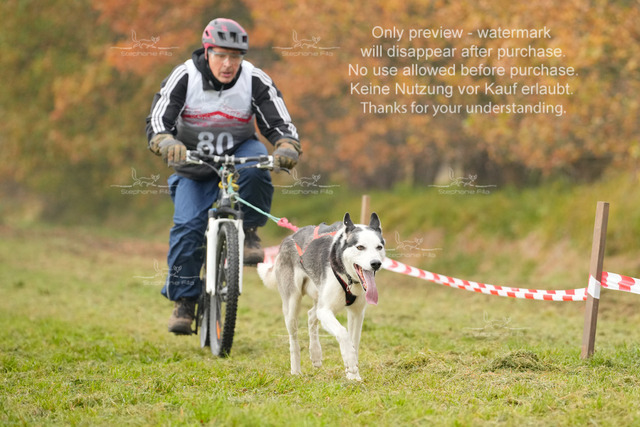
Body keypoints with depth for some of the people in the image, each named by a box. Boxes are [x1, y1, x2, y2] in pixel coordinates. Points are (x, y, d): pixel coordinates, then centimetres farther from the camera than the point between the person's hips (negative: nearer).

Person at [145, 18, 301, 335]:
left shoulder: (255, 81, -14)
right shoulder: (184, 77, -16)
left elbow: (279, 124, -14)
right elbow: (157, 121, -21)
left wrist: (287, 148, -37)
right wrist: (168, 144, -44)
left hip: (239, 154, 1)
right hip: (195, 168, -1)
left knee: (256, 161, -34)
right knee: (188, 225, -19)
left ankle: (248, 232, -14)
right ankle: (183, 300, -4)